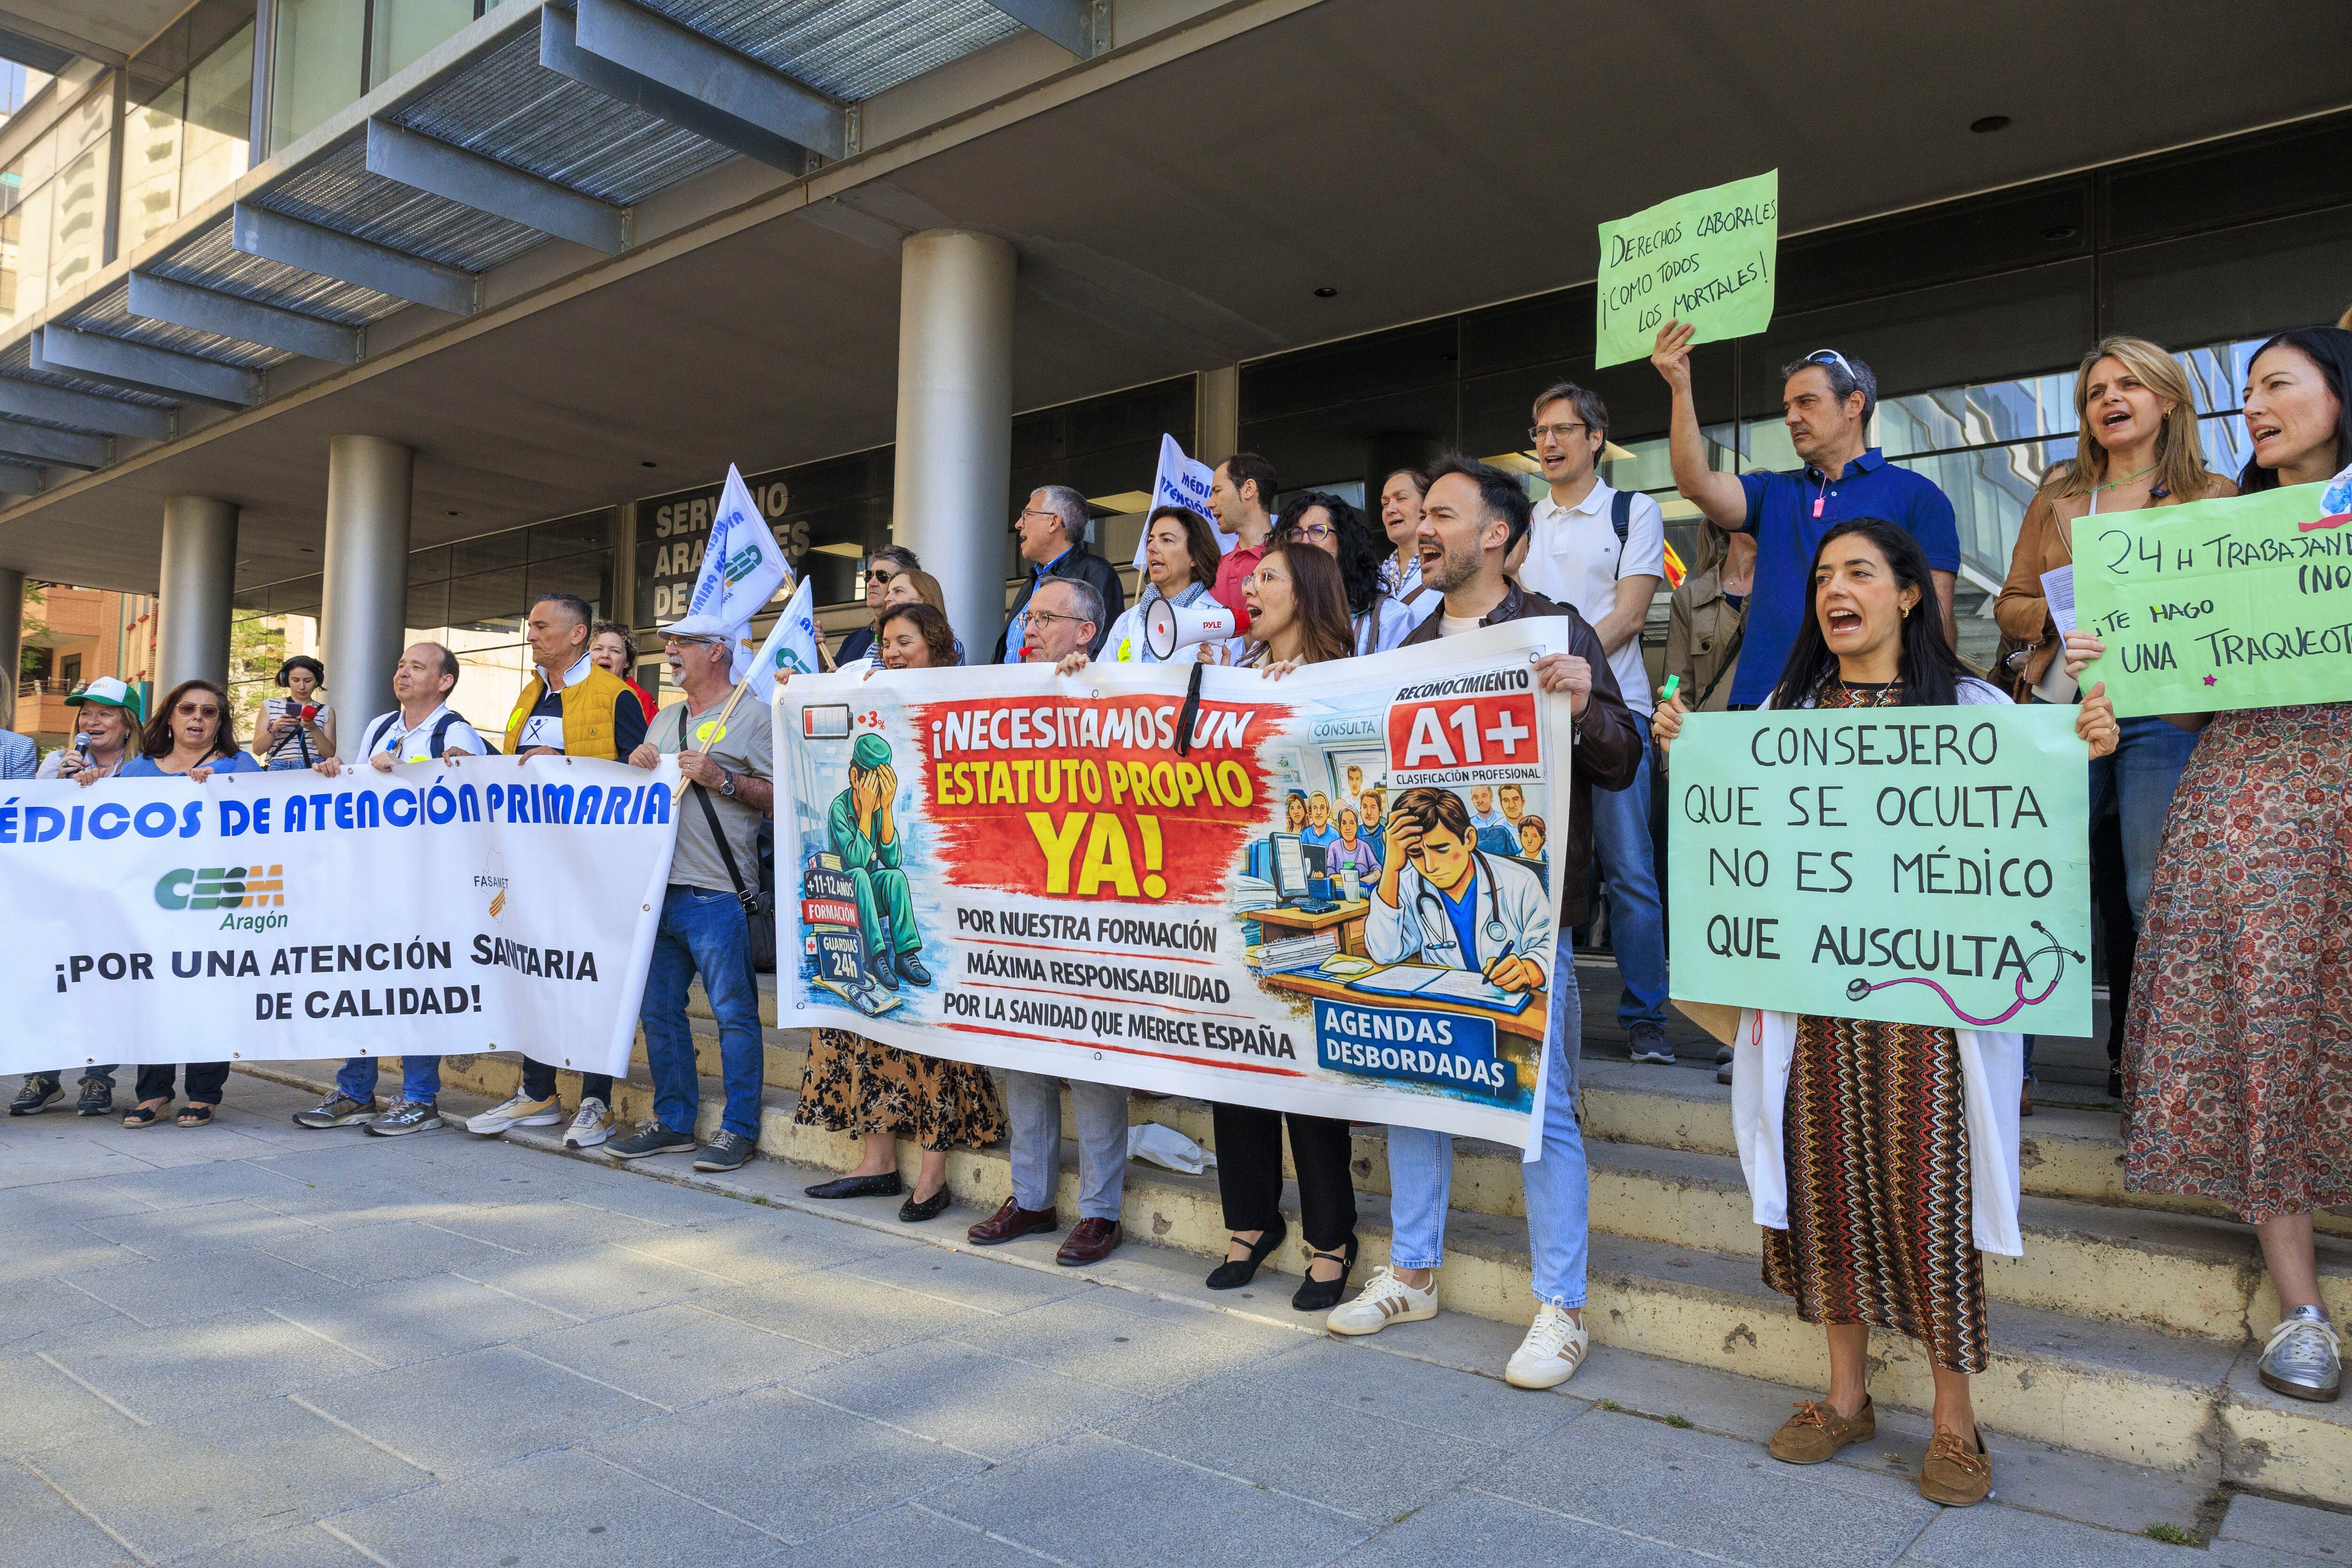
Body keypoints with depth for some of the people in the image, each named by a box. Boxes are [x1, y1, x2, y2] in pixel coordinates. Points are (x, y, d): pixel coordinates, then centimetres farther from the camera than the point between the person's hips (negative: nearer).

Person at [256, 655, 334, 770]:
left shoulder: (326, 712, 14)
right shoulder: (270, 706, 16)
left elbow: (330, 754, 4)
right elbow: (257, 750, 10)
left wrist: (314, 729, -11)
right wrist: (274, 728, -6)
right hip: (278, 769, 0)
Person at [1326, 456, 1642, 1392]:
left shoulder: (1552, 631, 0)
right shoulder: (1414, 648, 18)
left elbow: (1622, 763, -5)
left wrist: (1581, 708, -23)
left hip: (1519, 905, -6)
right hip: (1415, 897, 6)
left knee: (1541, 1101, -2)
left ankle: (1560, 1309, 11)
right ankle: (1412, 1272, 28)